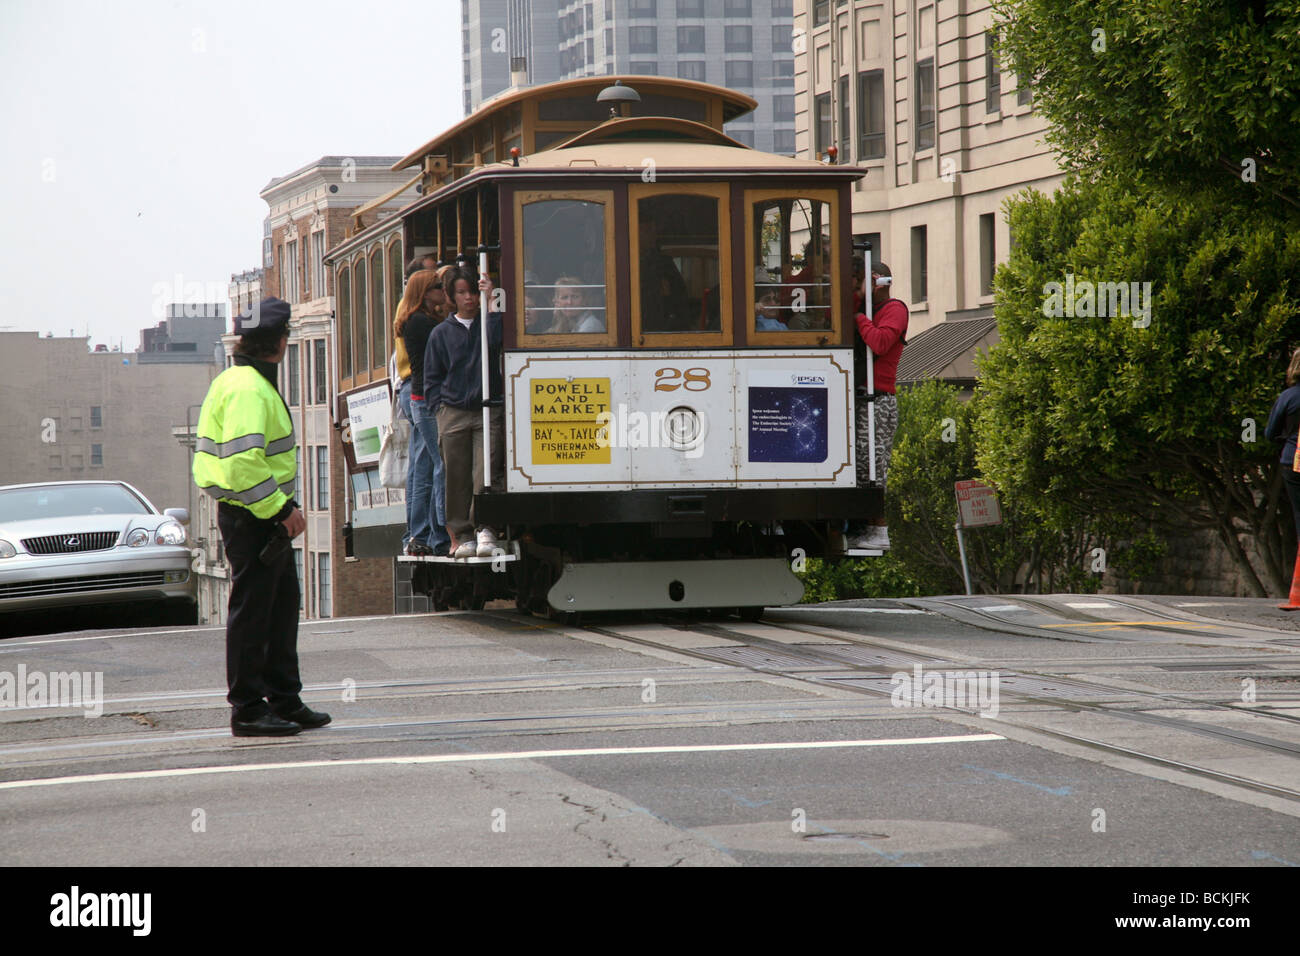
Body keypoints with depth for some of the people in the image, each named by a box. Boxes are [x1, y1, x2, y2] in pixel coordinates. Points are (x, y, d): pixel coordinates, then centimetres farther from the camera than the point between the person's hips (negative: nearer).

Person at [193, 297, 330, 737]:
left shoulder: (239, 382, 16)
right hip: (251, 518, -11)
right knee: (251, 610, -4)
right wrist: (281, 509, -22)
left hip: (264, 516, 11)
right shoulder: (249, 390, -19)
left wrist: (283, 508, 20)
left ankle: (284, 701, 25)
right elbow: (243, 462, -28)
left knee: (282, 605, 16)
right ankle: (247, 709, 2)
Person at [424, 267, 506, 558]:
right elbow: (431, 378, 15)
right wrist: (439, 408, 3)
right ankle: (462, 536, 6)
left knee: (487, 471, -13)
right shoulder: (441, 333, 12)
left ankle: (485, 528, -13)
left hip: (488, 411, -1)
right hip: (453, 414, 1)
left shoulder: (489, 323, 10)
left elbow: (497, 340, -14)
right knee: (457, 477, 0)